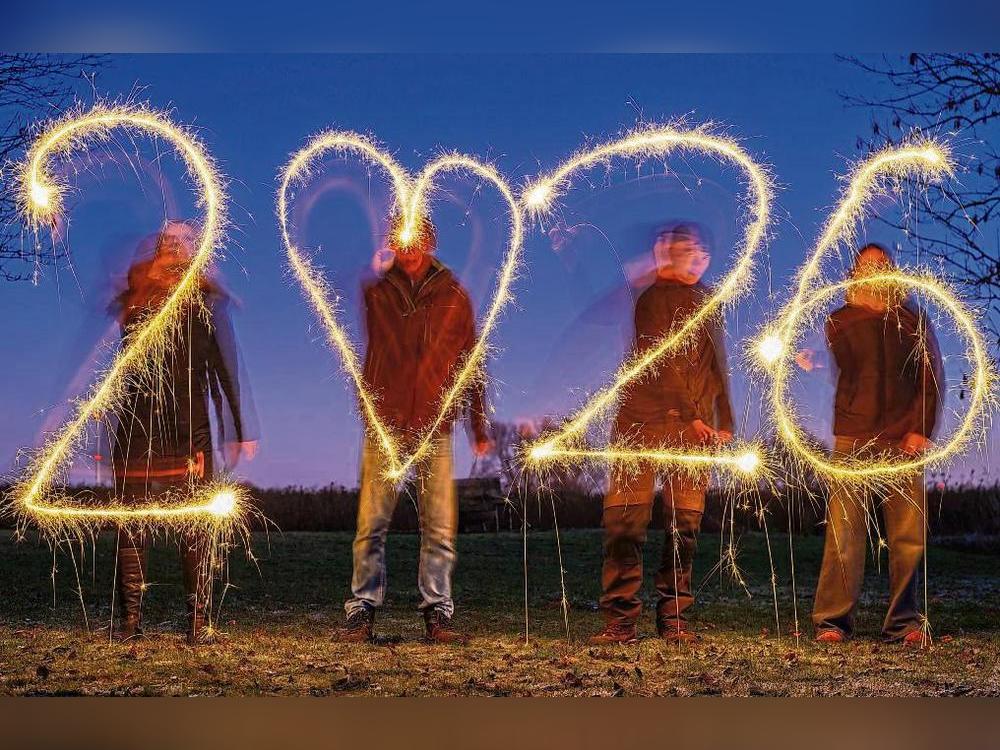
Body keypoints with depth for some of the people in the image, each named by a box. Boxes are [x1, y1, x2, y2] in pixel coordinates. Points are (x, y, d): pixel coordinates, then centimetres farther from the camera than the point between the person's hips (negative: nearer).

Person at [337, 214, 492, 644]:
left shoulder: (454, 297, 8)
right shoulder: (375, 292, 6)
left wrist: (480, 427, 10)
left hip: (435, 427, 1)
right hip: (385, 426, 0)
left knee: (440, 527, 0)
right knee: (372, 524, -1)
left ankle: (437, 612, 9)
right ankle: (362, 611, 7)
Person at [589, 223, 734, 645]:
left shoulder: (706, 301, 20)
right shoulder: (652, 299, 2)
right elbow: (660, 360, -8)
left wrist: (724, 421, 13)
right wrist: (691, 416, -14)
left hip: (694, 431, 5)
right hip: (643, 422, -5)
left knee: (685, 525, 1)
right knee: (625, 520, -8)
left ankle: (674, 618, 7)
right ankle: (620, 619, -4)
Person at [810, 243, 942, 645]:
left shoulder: (914, 321, 15)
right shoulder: (840, 321, 14)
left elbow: (932, 379, 8)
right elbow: (847, 372, 2)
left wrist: (921, 430, -3)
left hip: (904, 442, 1)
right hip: (853, 439, -1)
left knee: (908, 534, -3)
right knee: (844, 532, -7)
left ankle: (904, 622, 3)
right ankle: (833, 620, -3)